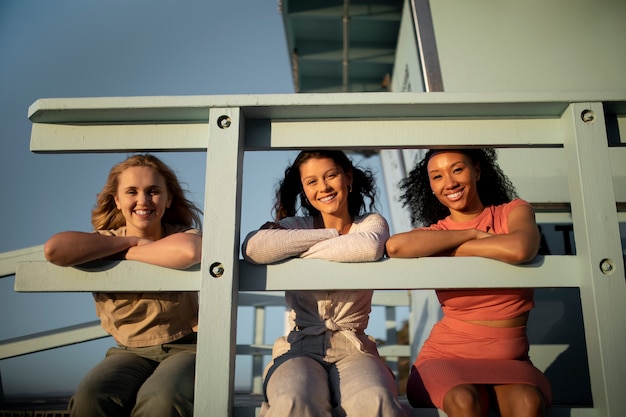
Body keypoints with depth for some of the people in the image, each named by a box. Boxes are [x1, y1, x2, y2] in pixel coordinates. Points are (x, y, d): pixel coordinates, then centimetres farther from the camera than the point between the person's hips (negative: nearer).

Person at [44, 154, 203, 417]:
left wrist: (125, 252, -16)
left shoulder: (182, 234, -2)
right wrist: (131, 240, -15)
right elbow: (54, 249, -21)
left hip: (185, 347, -2)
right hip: (131, 351, 3)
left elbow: (189, 251, -31)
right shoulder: (104, 240, 3)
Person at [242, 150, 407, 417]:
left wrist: (296, 251, -10)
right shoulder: (296, 225, 10)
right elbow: (253, 248, -15)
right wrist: (331, 234, -9)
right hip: (299, 346, 0)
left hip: (353, 347, 0)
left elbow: (370, 248, -18)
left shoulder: (372, 223, 10)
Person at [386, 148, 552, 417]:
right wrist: (473, 234, -12)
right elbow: (395, 246, -22)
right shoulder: (435, 232, 5)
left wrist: (451, 249, -8)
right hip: (448, 353, 0)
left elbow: (519, 250, -21)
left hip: (509, 357, 0)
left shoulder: (514, 211, 5)